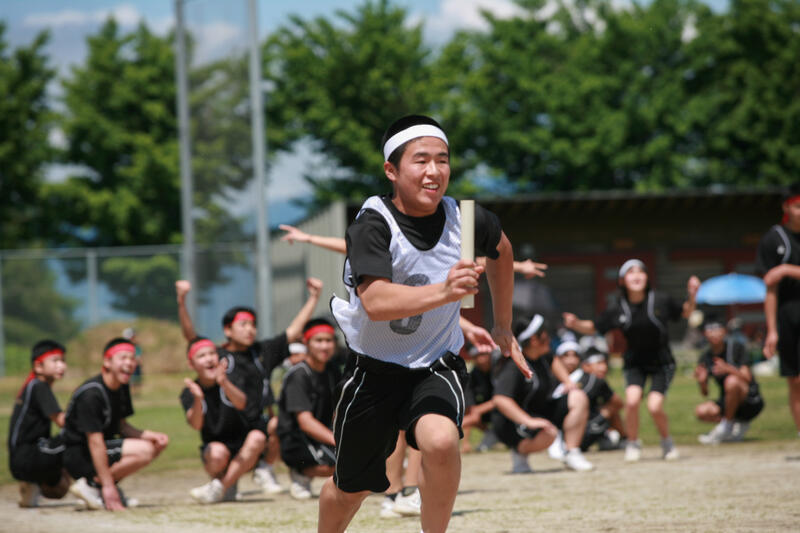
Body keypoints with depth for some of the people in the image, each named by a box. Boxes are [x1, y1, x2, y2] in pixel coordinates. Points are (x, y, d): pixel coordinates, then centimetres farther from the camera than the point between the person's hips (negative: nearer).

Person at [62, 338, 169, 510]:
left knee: (158, 444, 5)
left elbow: (121, 426, 14)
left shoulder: (121, 388, 7)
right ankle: (92, 484, -13)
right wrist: (108, 486, -27)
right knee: (143, 450, -25)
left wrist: (148, 435, -7)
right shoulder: (91, 394, -21)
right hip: (79, 456, -10)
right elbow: (95, 441, -25)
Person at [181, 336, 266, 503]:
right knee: (218, 451, -36)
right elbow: (195, 425, -23)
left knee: (257, 437, -31)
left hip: (241, 452, 1)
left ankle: (218, 488, -25)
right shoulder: (189, 392, -4)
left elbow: (241, 403, -27)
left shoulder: (229, 381, -4)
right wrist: (198, 399, -43)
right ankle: (229, 487, -3)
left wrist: (224, 383, -47)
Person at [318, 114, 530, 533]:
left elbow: (501, 249, 16)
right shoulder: (373, 226, -22)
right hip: (375, 371, -1)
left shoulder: (466, 220, -10)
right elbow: (376, 303, -39)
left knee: (440, 442, -31)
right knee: (350, 489, 13)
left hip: (437, 367, 1)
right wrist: (444, 292, -53)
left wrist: (503, 326, 21)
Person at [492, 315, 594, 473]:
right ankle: (520, 451, -5)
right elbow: (501, 400, -37)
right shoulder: (513, 367, -26)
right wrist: (529, 422, -43)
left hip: (542, 411, 9)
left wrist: (567, 382, 15)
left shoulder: (542, 355, 2)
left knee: (578, 398, -2)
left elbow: (552, 361, 29)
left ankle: (572, 454, -2)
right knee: (548, 434, -37)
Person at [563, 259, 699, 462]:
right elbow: (593, 328, 2)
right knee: (632, 400, -24)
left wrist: (692, 296, -13)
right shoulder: (617, 310, -9)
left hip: (661, 362, -1)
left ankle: (667, 442, 14)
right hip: (635, 363, 1)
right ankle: (633, 444, 1)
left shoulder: (661, 301, -11)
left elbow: (685, 313, 6)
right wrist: (575, 324, -17)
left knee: (654, 406, -16)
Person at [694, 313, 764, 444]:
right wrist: (702, 382, -24)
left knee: (731, 381, -35)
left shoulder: (736, 348, -11)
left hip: (751, 402, -6)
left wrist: (728, 369, -39)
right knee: (701, 411, -21)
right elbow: (705, 393, 0)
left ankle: (726, 426, -19)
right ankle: (739, 425, 3)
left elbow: (747, 378, -21)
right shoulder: (705, 358, 1)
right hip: (727, 403, 6)